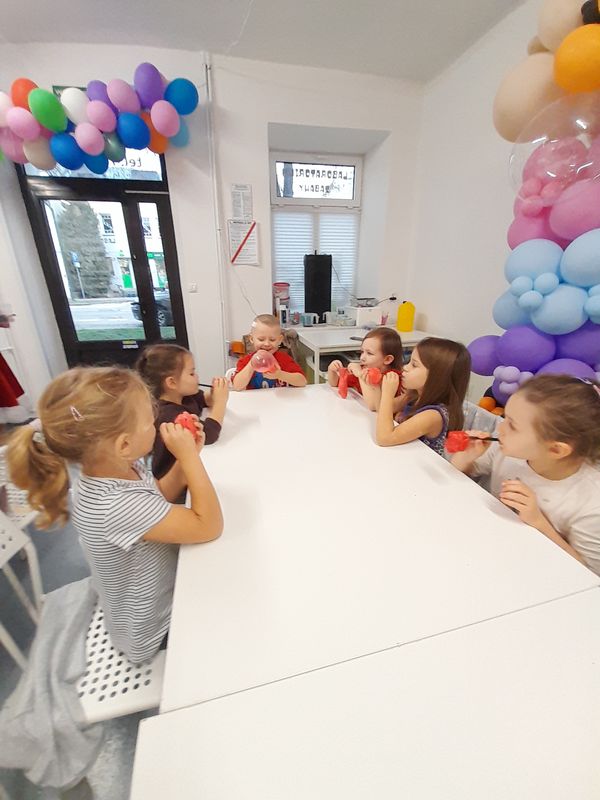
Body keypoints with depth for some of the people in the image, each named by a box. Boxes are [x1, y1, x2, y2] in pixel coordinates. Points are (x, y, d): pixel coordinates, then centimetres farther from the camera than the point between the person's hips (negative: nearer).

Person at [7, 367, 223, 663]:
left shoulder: (119, 468, -17)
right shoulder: (115, 506, -43)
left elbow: (161, 495, 1)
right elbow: (209, 526, -37)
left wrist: (186, 457, -16)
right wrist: (190, 457, -34)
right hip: (153, 631, -6)